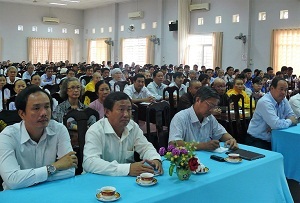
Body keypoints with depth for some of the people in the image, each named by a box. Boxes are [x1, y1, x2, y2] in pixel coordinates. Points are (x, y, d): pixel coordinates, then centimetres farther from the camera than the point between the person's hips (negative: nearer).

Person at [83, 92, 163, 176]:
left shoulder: (133, 126, 1)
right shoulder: (95, 131, -16)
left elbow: (145, 147, 8)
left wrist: (155, 159, -16)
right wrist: (127, 169, -36)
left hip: (128, 179, 5)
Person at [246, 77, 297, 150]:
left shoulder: (283, 100, 3)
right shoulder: (265, 102, -21)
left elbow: (293, 117, 2)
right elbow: (276, 124, -30)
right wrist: (290, 121, -9)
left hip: (272, 140, 7)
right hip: (256, 140, -7)